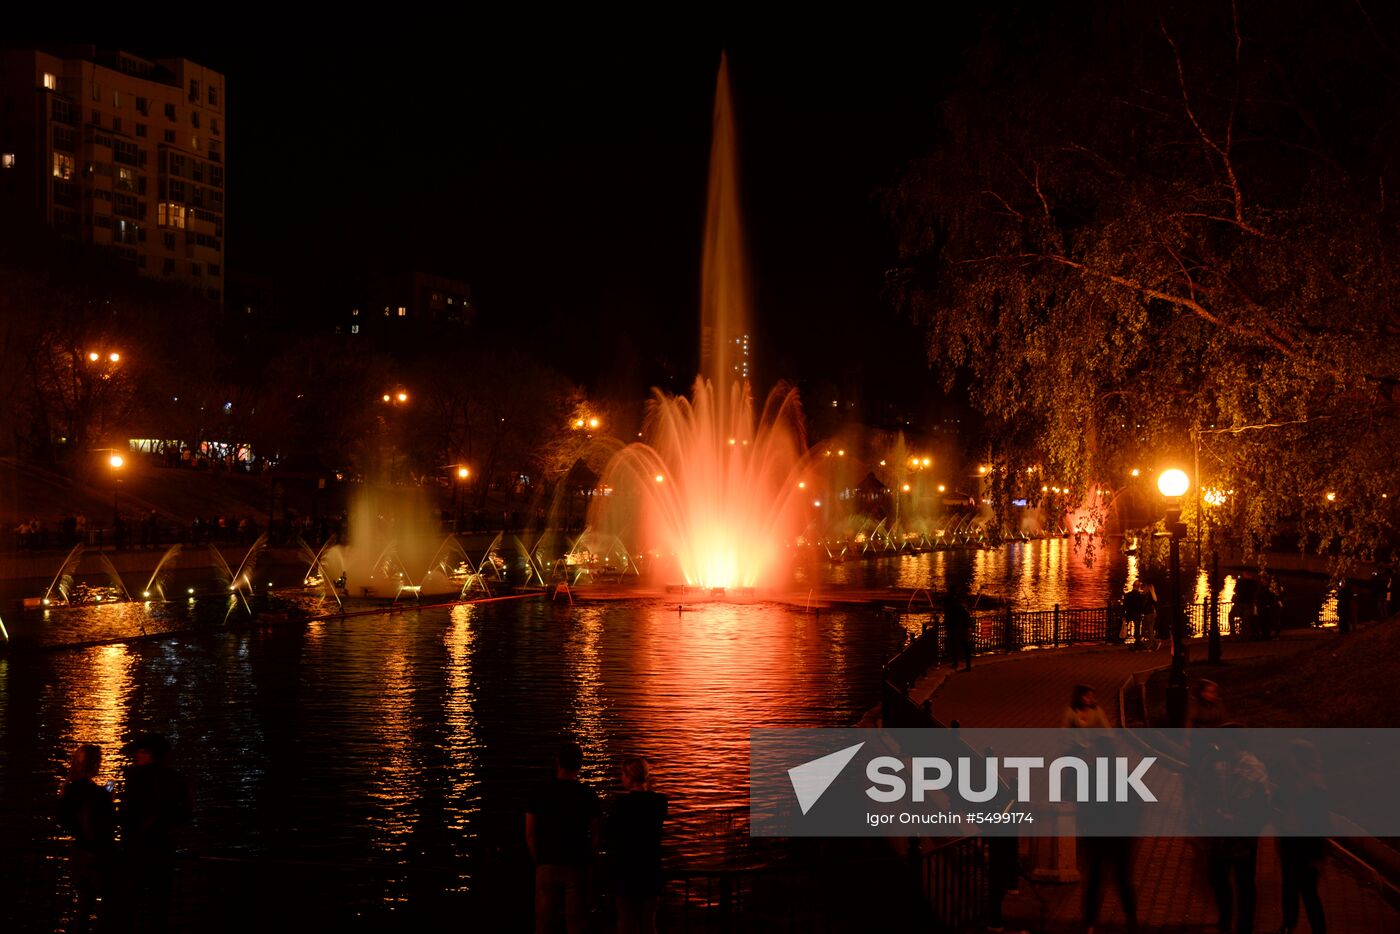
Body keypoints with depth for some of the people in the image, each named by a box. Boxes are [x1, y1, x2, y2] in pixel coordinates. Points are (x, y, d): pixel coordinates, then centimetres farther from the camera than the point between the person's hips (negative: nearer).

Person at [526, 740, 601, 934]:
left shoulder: (541, 794, -2)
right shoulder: (588, 795, -4)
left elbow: (530, 834, -1)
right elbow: (596, 835, -1)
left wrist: (540, 859, 11)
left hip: (547, 865, 1)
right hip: (577, 867, -1)